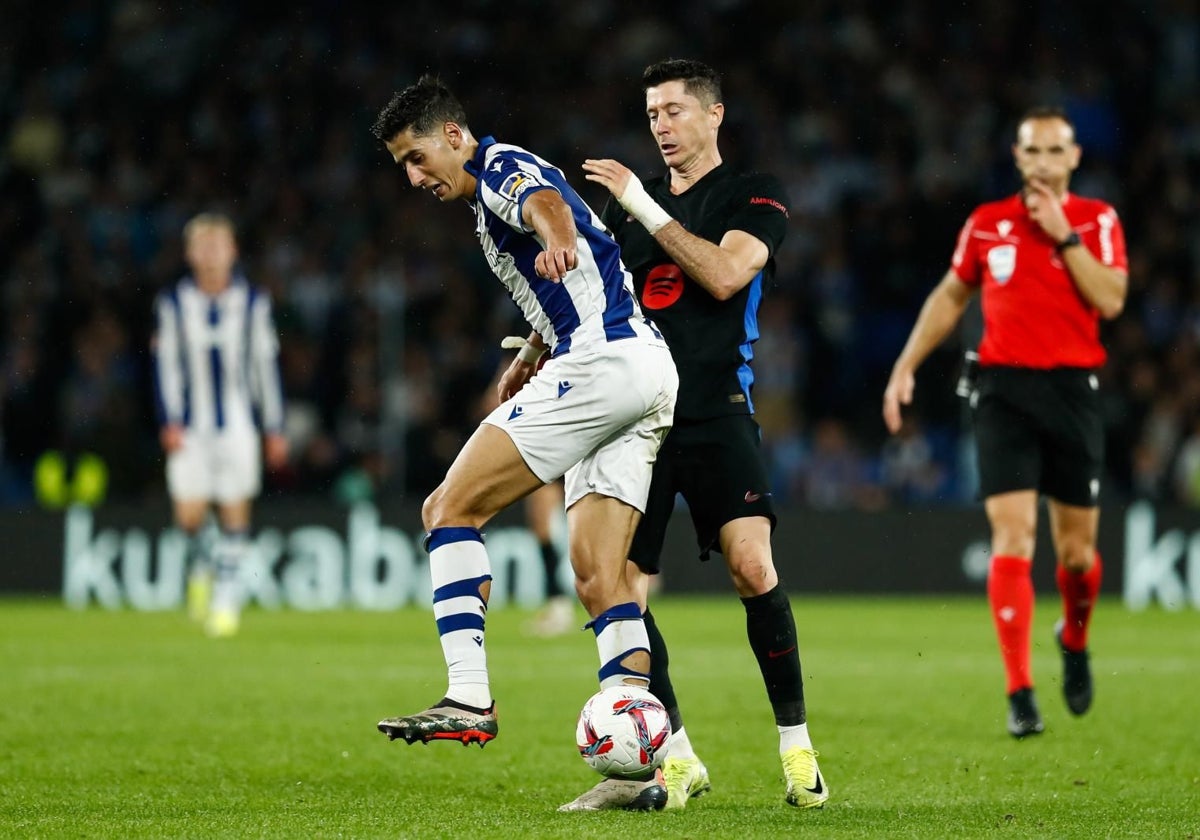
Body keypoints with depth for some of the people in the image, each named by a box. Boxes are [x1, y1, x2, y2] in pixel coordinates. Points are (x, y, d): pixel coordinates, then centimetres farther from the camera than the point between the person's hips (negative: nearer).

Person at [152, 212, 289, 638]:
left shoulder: (253, 301, 1)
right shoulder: (172, 303, 0)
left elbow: (266, 365, 6)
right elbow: (166, 365, 1)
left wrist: (275, 428, 6)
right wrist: (170, 422, -9)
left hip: (238, 423, 0)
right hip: (191, 426, 0)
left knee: (235, 508, -5)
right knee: (189, 514, -6)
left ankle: (227, 594, 4)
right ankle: (200, 563, 25)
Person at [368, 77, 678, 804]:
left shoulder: (502, 167, -3)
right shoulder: (496, 195, 27)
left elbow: (547, 205, -30)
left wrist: (557, 243, -52)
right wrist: (526, 363, 52)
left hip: (601, 359, -10)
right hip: (649, 372, 10)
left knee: (451, 507, -8)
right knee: (599, 575, 3)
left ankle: (470, 698, -17)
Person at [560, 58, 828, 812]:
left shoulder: (755, 196, 4)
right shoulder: (629, 204, 19)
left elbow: (724, 274, -14)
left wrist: (644, 207, -12)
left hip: (717, 413, -5)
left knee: (752, 565, -22)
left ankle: (798, 749, -10)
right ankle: (676, 761, 9)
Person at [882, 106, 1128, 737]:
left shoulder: (1097, 221, 4)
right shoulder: (987, 224, 7)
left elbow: (1110, 300, -10)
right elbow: (950, 296, 20)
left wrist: (1063, 235, -12)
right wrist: (906, 365, 15)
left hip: (1073, 389, 0)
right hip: (1004, 389, 0)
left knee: (1076, 550, 5)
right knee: (1013, 537, -13)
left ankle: (1074, 639, 39)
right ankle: (1020, 695, -13)